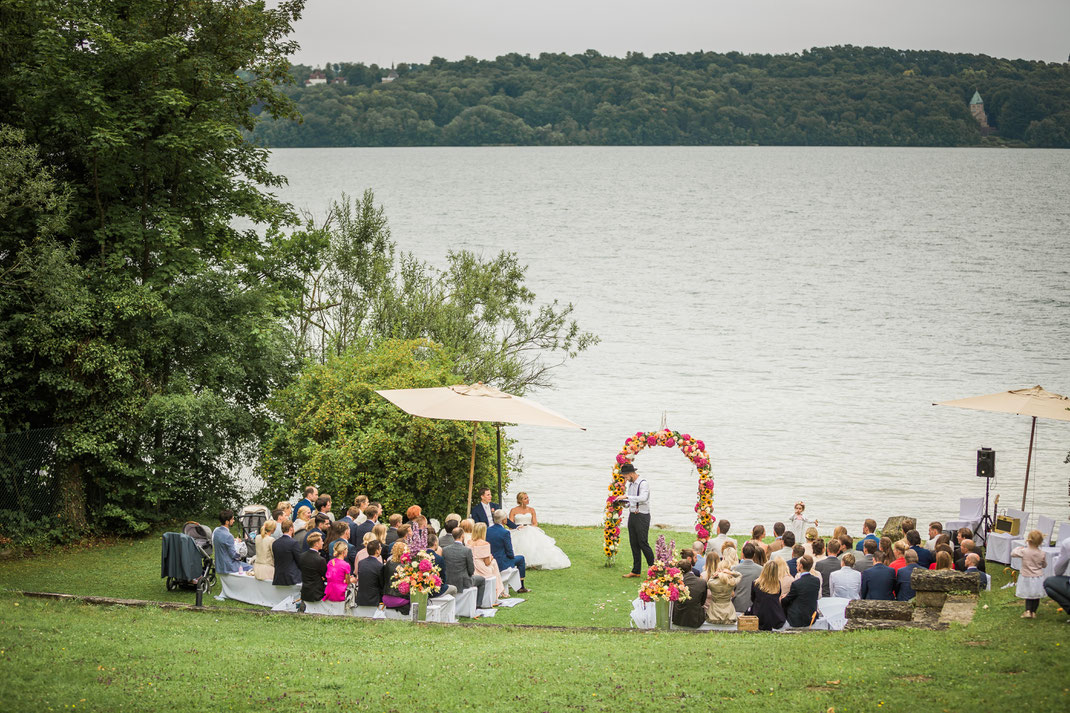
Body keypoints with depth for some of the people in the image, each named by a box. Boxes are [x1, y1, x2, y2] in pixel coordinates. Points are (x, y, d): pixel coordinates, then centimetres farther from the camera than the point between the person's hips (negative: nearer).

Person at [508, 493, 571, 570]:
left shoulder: (531, 510, 17)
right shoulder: (513, 511, 9)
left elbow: (535, 523, 12)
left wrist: (530, 527, -10)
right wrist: (518, 527, -15)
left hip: (530, 531, 2)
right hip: (518, 533, -2)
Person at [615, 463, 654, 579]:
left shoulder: (643, 483, -13)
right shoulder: (631, 484, 13)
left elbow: (643, 498, -29)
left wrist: (626, 497, -31)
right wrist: (623, 501, 2)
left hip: (642, 516, -8)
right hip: (632, 516, 8)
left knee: (643, 543, -9)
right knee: (634, 543, 8)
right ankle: (636, 571, 13)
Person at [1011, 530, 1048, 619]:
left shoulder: (1024, 552, -19)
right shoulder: (1042, 554, -11)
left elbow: (1013, 553, -4)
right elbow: (1044, 565, 5)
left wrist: (1019, 548, 12)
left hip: (1027, 578, -1)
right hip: (1038, 578, 1)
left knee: (1028, 596, 13)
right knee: (1036, 596, 14)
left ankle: (1028, 611, 0)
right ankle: (1033, 612, 17)